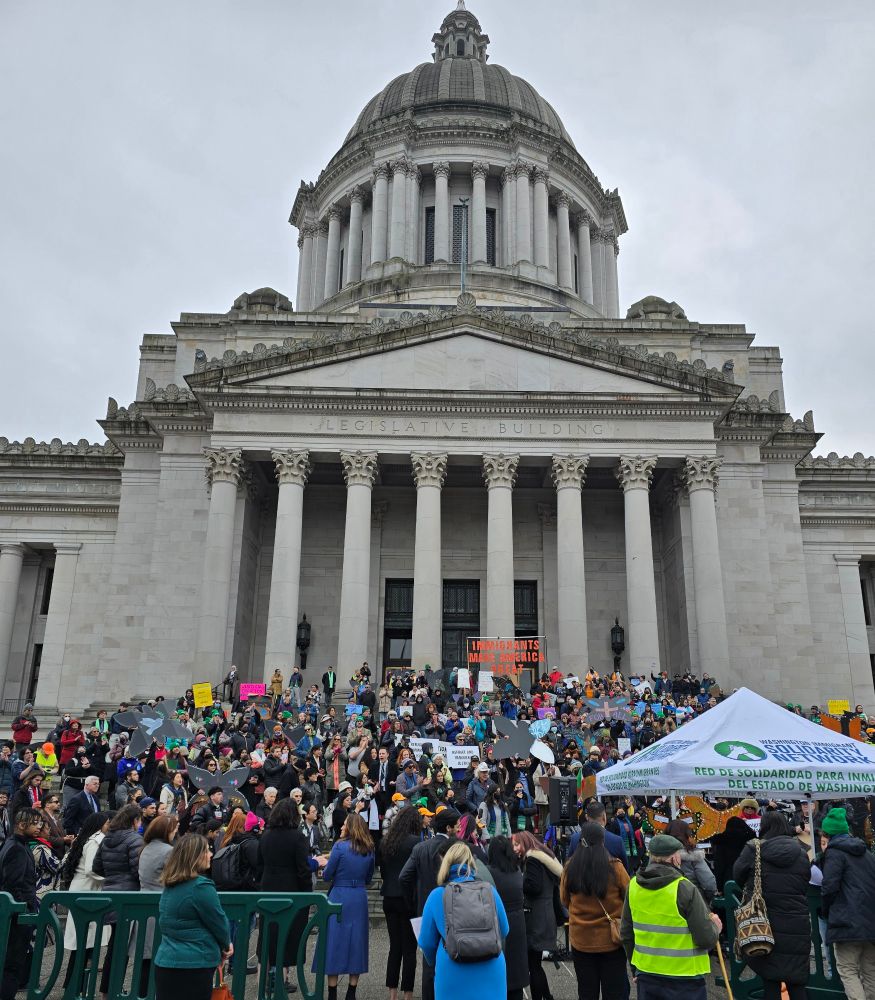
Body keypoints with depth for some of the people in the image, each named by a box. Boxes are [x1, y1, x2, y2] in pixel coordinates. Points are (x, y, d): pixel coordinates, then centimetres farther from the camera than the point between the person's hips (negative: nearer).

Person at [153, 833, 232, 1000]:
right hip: (193, 967, -8)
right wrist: (225, 946, 11)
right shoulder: (201, 887, -19)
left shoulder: (170, 886, 7)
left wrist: (220, 945, 16)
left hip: (165, 962, 8)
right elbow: (219, 923, -11)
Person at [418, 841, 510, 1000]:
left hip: (453, 974, -1)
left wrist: (435, 963, 25)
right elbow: (504, 931, 12)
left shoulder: (436, 895, -4)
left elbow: (427, 942, 3)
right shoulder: (489, 891, -1)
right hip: (490, 972, 1)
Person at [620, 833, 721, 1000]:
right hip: (683, 978, -4)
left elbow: (626, 933, 7)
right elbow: (707, 940, -17)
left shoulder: (634, 885, -3)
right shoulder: (685, 889, -19)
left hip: (646, 973, 4)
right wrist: (715, 926, 5)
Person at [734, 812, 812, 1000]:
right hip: (797, 927, 2)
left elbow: (738, 877, 6)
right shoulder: (801, 854, 2)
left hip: (765, 926, -2)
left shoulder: (753, 850, -6)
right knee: (797, 984, 13)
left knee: (770, 983, 8)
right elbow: (805, 887, 11)